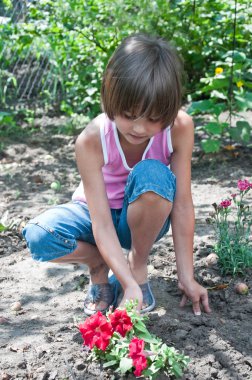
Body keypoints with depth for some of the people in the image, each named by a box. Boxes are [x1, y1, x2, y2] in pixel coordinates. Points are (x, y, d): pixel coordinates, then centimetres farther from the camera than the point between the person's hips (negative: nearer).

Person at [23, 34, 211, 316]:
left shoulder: (179, 128, -26)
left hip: (146, 218, 1)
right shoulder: (91, 140, -29)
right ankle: (98, 266, 1)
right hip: (100, 215, 0)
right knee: (39, 236, -32)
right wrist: (129, 286, -39)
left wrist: (187, 277, -19)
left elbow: (182, 205, -21)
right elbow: (101, 224, -31)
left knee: (154, 175, -36)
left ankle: (138, 266, -11)